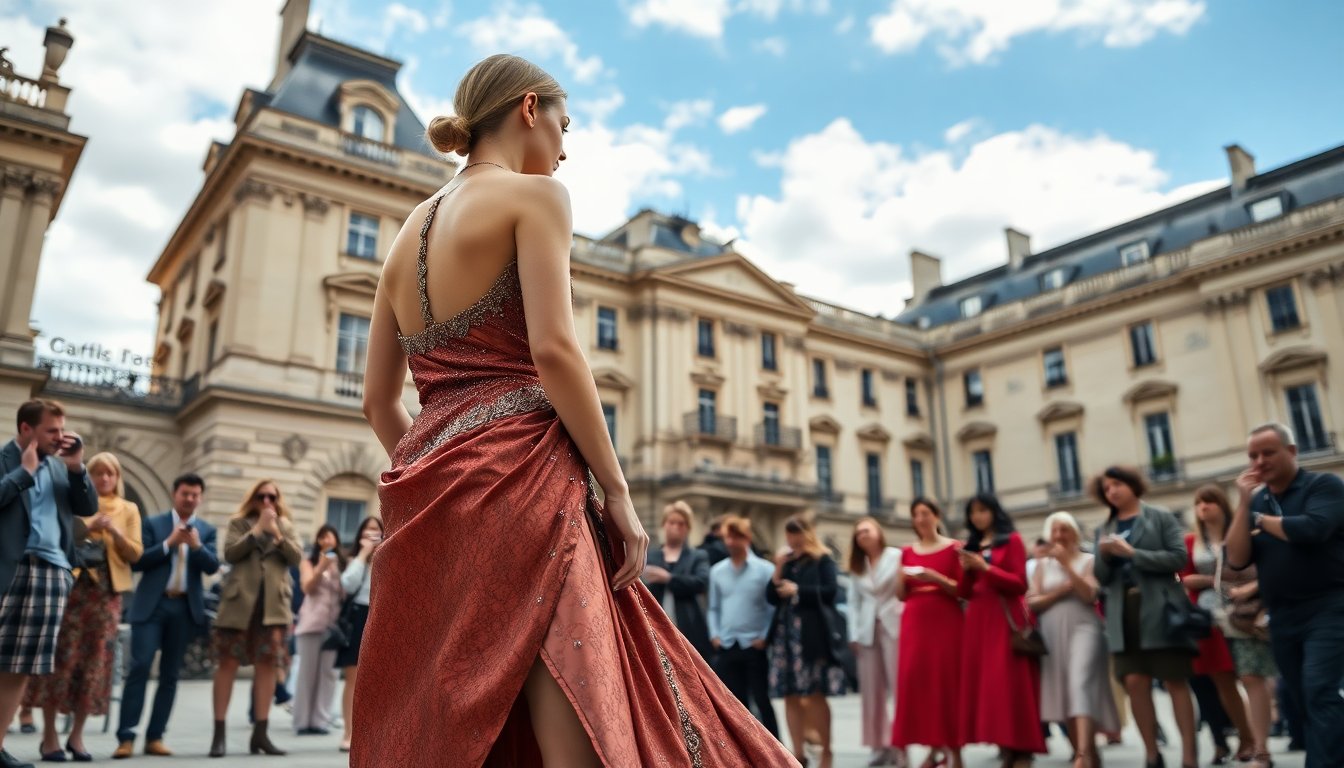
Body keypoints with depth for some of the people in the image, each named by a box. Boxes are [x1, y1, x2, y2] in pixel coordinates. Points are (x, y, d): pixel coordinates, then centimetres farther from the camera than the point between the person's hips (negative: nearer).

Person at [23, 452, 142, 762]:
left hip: (107, 593, 2)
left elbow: (135, 554, 3)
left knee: (95, 662, 2)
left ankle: (76, 735, 13)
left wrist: (114, 532, -12)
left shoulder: (129, 510, 10)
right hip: (72, 586, -2)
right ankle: (50, 735, 4)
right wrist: (88, 528, -16)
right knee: (61, 658, -6)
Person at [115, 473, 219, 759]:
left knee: (170, 674, 5)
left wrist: (197, 545, -17)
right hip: (152, 605, -2)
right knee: (140, 666, -11)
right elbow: (136, 562, -3)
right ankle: (126, 737, -7)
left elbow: (213, 567, -1)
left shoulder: (207, 530, 11)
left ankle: (155, 737, 10)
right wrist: (168, 543, -13)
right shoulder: (152, 524, 5)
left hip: (185, 607, 2)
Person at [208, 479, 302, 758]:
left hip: (273, 604, 2)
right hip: (239, 601, -2)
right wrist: (257, 530, -11)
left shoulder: (286, 526, 15)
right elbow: (229, 553, -7)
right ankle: (219, 733, 3)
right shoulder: (239, 523, 9)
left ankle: (260, 733, 6)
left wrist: (277, 534, -9)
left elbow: (296, 558, 2)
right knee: (228, 663, -3)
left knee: (267, 665, 1)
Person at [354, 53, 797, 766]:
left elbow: (379, 400, 18)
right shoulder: (534, 195, 1)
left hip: (425, 492, 8)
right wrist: (616, 489, -9)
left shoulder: (409, 231, 21)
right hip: (518, 477, -8)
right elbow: (553, 351, -13)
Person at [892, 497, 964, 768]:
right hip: (915, 621, 4)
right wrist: (902, 578, -7)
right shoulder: (907, 552, 12)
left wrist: (935, 577, -17)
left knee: (947, 681, -6)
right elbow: (901, 594, 13)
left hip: (946, 621, -4)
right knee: (916, 680, -2)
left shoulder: (954, 548, 1)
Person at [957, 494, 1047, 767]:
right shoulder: (971, 545, 15)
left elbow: (1019, 584, -7)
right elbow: (964, 593, 14)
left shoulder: (1012, 540, 1)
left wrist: (985, 568, -14)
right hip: (978, 620, 6)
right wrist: (967, 570, -5)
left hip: (1005, 619, -6)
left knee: (1009, 684, -9)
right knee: (982, 684, 1)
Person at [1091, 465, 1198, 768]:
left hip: (1160, 610, -3)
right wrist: (1104, 556, -8)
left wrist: (1132, 553, -14)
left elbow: (1178, 558, -9)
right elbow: (1102, 578, 13)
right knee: (1135, 682, -1)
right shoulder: (1104, 530, 14)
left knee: (1175, 682, 0)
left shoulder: (1161, 518, 3)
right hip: (1123, 613, 4)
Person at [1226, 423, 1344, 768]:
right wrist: (1244, 503, -8)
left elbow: (1310, 529, -24)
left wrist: (1262, 520, -6)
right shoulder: (1255, 501, 9)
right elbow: (1237, 560, -1)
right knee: (1305, 703, 10)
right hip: (1282, 618, 6)